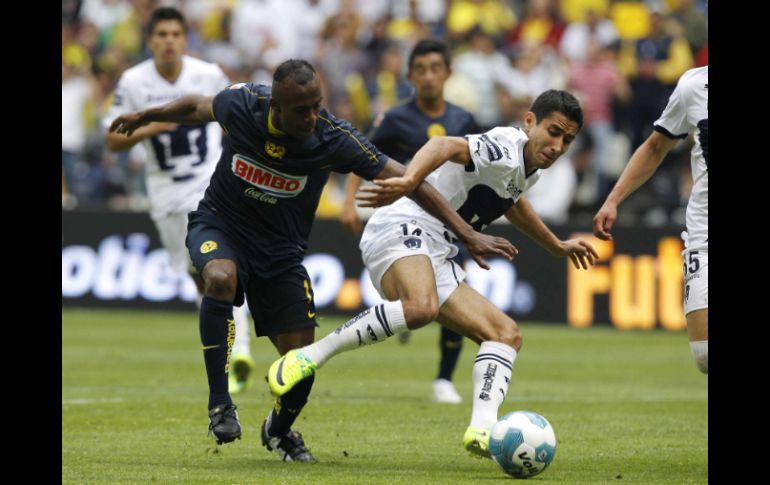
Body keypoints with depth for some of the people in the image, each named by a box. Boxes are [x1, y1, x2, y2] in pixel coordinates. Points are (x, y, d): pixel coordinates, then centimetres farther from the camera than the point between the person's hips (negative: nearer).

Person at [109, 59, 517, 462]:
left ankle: (279, 431, 32)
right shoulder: (242, 104, -21)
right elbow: (197, 108, 4)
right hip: (219, 225, -1)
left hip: (281, 250, 1)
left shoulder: (334, 138, -23)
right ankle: (219, 403, -25)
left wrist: (468, 235, -22)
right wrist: (144, 117, 20)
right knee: (220, 277, -37)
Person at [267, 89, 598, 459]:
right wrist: (409, 182, -53)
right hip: (402, 230, -10)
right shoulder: (504, 148, -13)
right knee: (421, 307, -40)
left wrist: (558, 247, 54)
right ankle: (309, 357, -30)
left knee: (506, 334, 5)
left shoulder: (528, 170, 18)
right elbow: (445, 146, -33)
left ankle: (482, 429, -16)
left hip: (435, 259, 10)